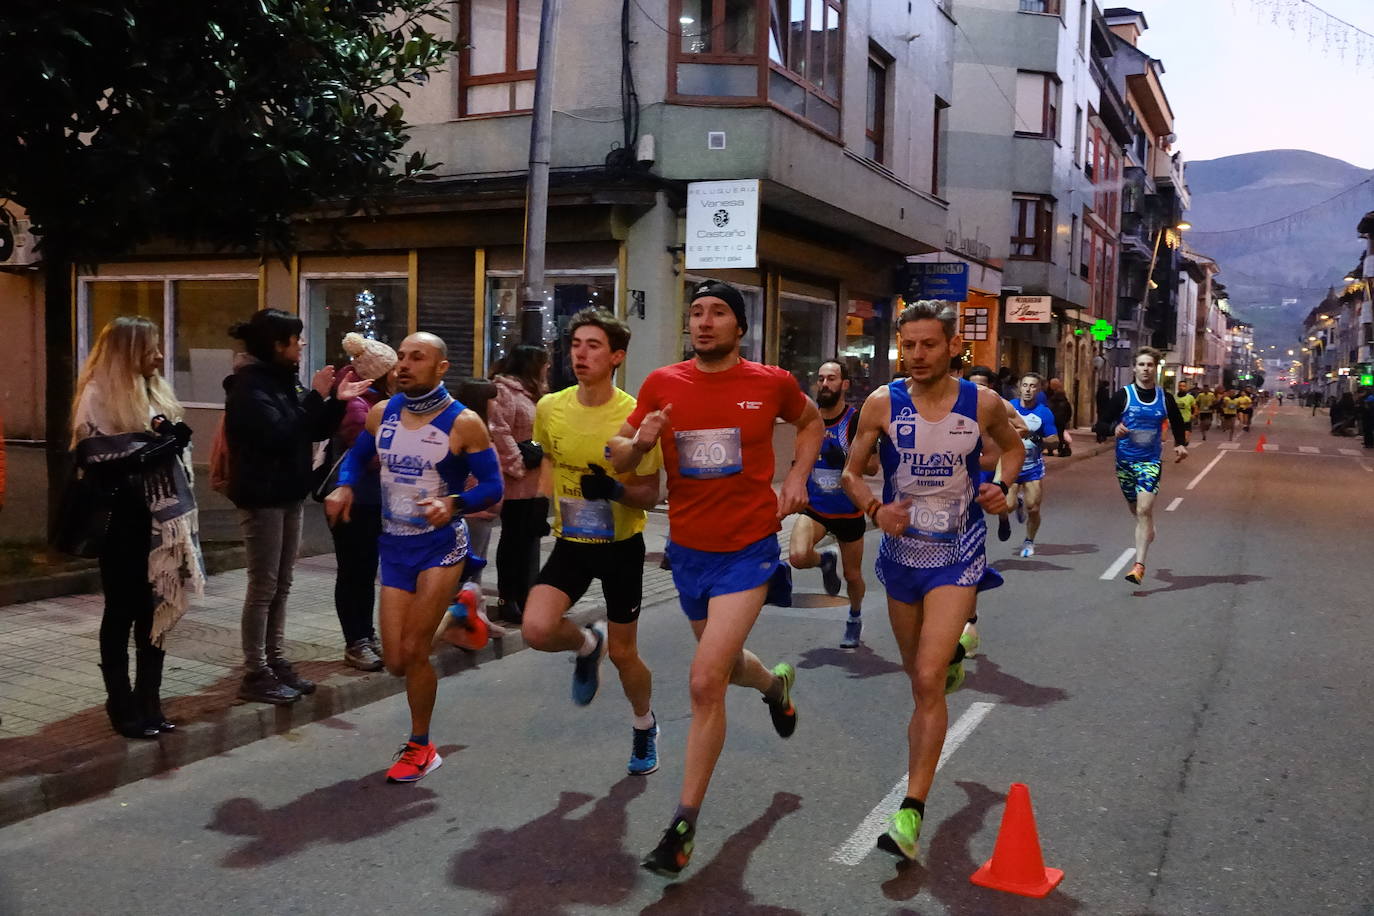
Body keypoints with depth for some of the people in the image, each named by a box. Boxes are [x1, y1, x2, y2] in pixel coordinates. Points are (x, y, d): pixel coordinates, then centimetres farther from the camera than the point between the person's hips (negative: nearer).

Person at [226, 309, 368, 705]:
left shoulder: (282, 380, 13)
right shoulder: (250, 384, -15)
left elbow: (314, 432, 15)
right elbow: (277, 433, -26)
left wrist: (337, 400, 0)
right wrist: (315, 396, -21)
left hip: (288, 494, 9)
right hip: (262, 496, -9)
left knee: (281, 585, 12)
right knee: (263, 586, -5)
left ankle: (276, 663, 20)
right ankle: (255, 675, 2)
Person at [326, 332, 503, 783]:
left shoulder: (463, 423, -12)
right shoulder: (382, 414, 2)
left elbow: (492, 487, -9)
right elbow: (356, 457, 18)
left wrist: (453, 503, -28)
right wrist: (344, 487, -4)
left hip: (441, 544, -5)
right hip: (394, 546, 5)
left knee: (413, 651, -7)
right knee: (396, 661, 6)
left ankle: (420, 748, 16)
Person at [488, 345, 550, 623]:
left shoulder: (531, 393, 21)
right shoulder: (504, 391, -12)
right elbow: (499, 433, -21)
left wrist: (542, 458, 15)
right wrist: (517, 466, -18)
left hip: (536, 483, 9)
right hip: (517, 484, -9)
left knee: (530, 539, 14)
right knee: (514, 540, -2)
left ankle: (526, 595, 23)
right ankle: (508, 600, 6)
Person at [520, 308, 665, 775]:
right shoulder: (550, 408, -6)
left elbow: (651, 495, -12)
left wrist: (614, 489, -30)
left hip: (622, 546, -3)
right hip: (571, 541, 3)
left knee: (623, 654, 8)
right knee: (537, 630, -19)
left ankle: (644, 726, 39)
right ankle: (587, 644, 18)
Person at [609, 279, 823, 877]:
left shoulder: (770, 383, -6)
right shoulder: (663, 384, -3)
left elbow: (811, 422, 15)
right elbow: (619, 456, 4)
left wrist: (798, 476, -1)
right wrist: (638, 442, -19)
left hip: (747, 550, -4)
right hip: (687, 548, 4)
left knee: (706, 682, -14)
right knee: (721, 664, 24)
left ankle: (684, 823, 0)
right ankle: (775, 683, 61)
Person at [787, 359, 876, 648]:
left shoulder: (857, 421, -13)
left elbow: (873, 467, -12)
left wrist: (847, 459, -28)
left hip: (849, 511, -2)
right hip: (814, 508, 2)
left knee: (852, 575, 12)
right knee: (797, 556, -24)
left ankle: (855, 618, 44)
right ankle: (826, 559, 12)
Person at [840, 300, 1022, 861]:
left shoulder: (982, 403, -6)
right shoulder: (882, 404, -8)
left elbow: (1012, 447, 15)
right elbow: (851, 472, 1)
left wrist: (1001, 488, -4)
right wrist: (875, 510, -18)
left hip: (957, 555, -2)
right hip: (902, 551, 2)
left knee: (929, 682, -14)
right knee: (919, 678, 18)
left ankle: (911, 812, -9)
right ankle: (953, 647, 56)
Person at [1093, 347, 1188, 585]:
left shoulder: (1165, 398, 3)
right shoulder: (1123, 395, -2)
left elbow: (1177, 424, 20)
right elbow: (1102, 425, -2)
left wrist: (1181, 445, 2)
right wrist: (1114, 428, -24)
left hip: (1150, 461, -1)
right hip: (1124, 460, 1)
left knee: (1144, 510, -16)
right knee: (1136, 510, 14)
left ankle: (1139, 565, -17)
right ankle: (1148, 530, 49)